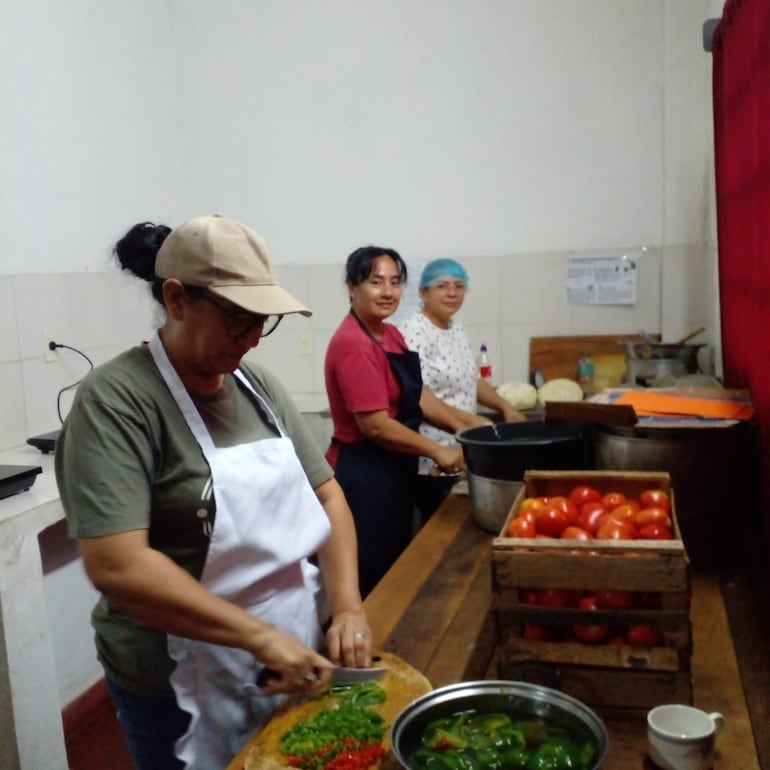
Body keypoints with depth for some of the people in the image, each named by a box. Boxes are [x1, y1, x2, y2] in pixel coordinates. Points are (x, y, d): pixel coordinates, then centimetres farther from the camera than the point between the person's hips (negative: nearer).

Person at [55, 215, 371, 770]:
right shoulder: (116, 400, -18)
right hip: (184, 688, -6)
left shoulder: (258, 385, 2)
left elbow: (326, 496, 3)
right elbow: (116, 565, -26)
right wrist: (260, 636, -25)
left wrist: (346, 607, -10)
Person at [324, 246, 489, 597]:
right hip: (363, 477, -10)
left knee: (393, 572, 21)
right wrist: (437, 451, -15)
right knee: (369, 580, 2)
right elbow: (374, 425, -23)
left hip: (391, 473, 10)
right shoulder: (353, 344, -21)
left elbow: (416, 393, 13)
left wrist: (464, 422, 1)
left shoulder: (390, 335, 10)